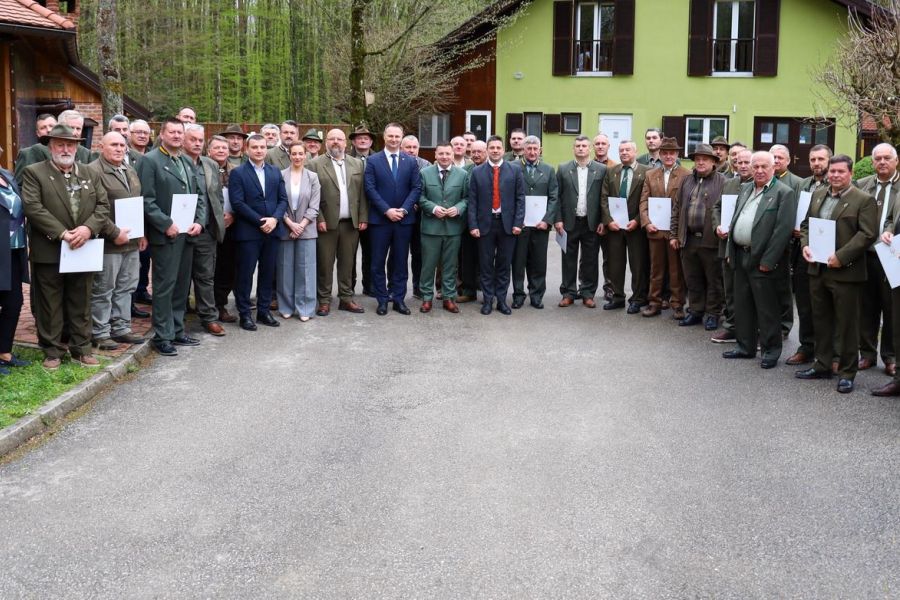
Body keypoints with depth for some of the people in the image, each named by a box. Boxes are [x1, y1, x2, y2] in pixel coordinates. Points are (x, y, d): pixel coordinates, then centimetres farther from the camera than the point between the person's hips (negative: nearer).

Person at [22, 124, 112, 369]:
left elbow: (103, 205, 5)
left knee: (81, 304, 10)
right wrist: (61, 234, -18)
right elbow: (33, 208, -12)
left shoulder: (90, 174, 12)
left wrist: (88, 228, -13)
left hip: (83, 250, 4)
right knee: (50, 305, 5)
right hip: (49, 252, -3)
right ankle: (52, 351, 14)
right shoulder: (34, 173, -2)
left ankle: (82, 348, 20)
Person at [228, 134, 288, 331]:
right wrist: (260, 222, -15)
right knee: (245, 274, 1)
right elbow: (238, 203, -11)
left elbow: (283, 199, 8)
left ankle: (264, 311, 20)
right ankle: (244, 314, 9)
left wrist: (274, 219, -10)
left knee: (268, 273, 10)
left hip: (272, 231, 5)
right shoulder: (238, 173, -3)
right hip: (248, 232, -4)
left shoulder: (275, 172, 12)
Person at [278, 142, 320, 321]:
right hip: (285, 228, 0)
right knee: (285, 268, 5)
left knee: (305, 269, 2)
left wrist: (301, 225, -11)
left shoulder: (313, 177, 3)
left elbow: (314, 206, -1)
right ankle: (286, 306, 15)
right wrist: (291, 224, -12)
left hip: (306, 229, 0)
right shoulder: (280, 175, 0)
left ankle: (305, 308, 9)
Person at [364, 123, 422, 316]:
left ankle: (399, 299, 14)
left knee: (400, 262, 7)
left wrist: (404, 209, -11)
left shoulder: (411, 161, 7)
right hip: (380, 219, -1)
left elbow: (416, 188, 2)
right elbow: (370, 189, -5)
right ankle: (382, 300, 11)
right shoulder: (373, 161, 1)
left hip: (404, 219, 2)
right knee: (378, 262, 3)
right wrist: (387, 210, -14)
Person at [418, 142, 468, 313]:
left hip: (453, 226, 1)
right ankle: (426, 297, 14)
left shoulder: (463, 174, 4)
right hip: (431, 226, -1)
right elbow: (420, 197, 1)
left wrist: (458, 209, -14)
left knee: (450, 264, 8)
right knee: (428, 264, 5)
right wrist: (433, 208, -13)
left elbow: (467, 198, 4)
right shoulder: (425, 173, 2)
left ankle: (449, 297, 16)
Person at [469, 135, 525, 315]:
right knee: (486, 265, 5)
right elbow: (472, 201, 1)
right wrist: (473, 225, -6)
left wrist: (518, 223, -7)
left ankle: (501, 300, 16)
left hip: (507, 224, 0)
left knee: (504, 265, 7)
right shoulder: (477, 172, 3)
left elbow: (520, 198, 1)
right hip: (485, 224, 0)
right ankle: (487, 300, 14)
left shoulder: (515, 170, 4)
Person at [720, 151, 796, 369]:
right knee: (742, 305, 14)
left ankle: (771, 350, 13)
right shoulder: (745, 189, 14)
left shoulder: (783, 193, -10)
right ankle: (745, 346, 25)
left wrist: (767, 261, -18)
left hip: (762, 261, -7)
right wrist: (731, 251, 11)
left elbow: (783, 229, -16)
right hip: (740, 256, 7)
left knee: (767, 308, 1)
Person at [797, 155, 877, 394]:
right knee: (821, 320, 15)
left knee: (846, 324, 2)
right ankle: (822, 365, 26)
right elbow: (806, 224, 18)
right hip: (817, 269, 6)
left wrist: (841, 257, -21)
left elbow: (867, 234, -14)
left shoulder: (864, 200, -7)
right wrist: (805, 245, -2)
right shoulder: (818, 195, 13)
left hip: (846, 272, -6)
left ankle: (847, 372, 11)